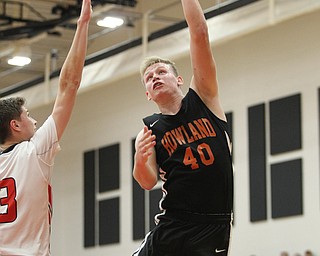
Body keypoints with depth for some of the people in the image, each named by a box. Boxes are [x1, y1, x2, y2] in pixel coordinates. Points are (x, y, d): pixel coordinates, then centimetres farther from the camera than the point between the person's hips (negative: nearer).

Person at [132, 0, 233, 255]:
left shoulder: (203, 98, 5)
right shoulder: (149, 130, 7)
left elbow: (200, 34, -3)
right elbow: (148, 182, -8)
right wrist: (140, 161, -28)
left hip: (213, 229, -2)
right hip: (171, 227, 2)